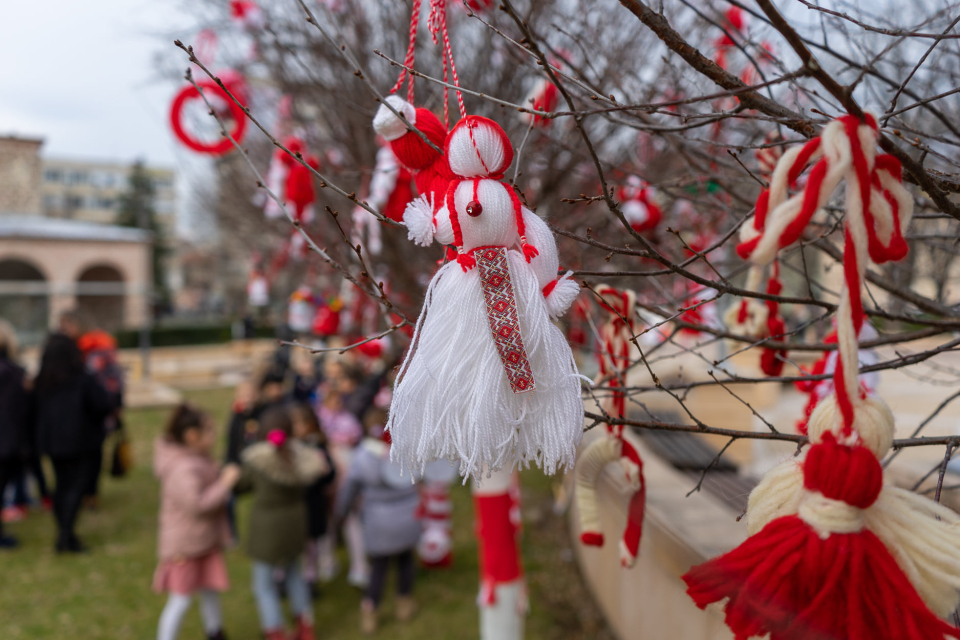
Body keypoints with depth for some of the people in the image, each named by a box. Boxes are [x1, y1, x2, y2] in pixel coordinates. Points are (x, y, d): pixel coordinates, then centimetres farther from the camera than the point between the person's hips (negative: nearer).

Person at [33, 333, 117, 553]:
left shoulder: (40, 382, 2)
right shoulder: (83, 379, -15)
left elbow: (35, 411, 9)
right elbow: (106, 404, -16)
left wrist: (41, 435, 20)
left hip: (51, 442, 6)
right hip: (80, 442, -5)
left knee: (62, 485, 15)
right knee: (77, 486, -2)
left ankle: (64, 535, 21)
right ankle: (66, 536, -9)